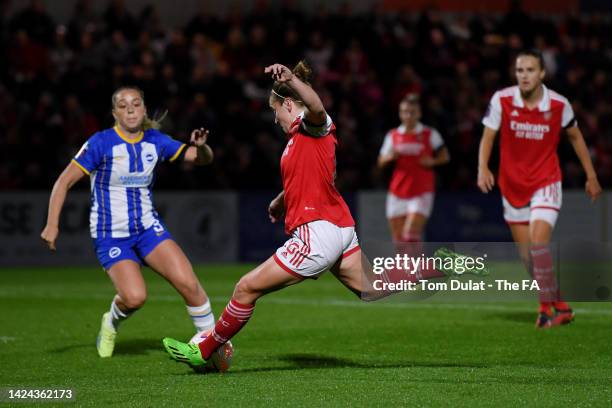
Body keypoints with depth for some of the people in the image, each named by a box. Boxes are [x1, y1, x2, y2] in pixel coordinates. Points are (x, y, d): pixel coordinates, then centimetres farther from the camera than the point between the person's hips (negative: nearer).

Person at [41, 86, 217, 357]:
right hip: (110, 235, -4)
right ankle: (111, 324, 14)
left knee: (188, 282, -15)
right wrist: (52, 224, -17)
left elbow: (203, 159, 6)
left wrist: (200, 146, -18)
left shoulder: (155, 140, 1)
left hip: (148, 227, 4)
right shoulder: (101, 143, -12)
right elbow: (64, 181, -10)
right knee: (135, 297, -21)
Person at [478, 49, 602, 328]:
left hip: (546, 183, -2)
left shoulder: (559, 104, -8)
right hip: (513, 187, 2)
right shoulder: (502, 100, -9)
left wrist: (591, 176, 9)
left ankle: (547, 307, -12)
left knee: (538, 243, -21)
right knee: (527, 255, 5)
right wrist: (483, 168, -24)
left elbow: (575, 137, 7)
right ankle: (560, 306, 19)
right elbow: (488, 137, -6)